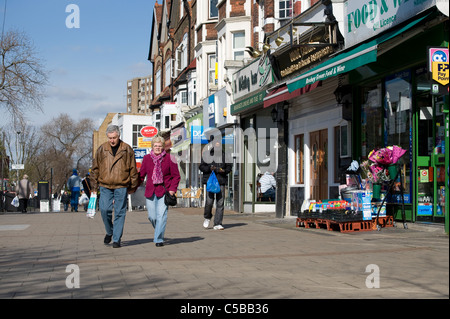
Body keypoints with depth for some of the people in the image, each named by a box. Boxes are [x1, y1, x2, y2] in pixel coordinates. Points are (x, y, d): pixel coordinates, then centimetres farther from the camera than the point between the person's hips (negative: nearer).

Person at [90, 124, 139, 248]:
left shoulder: (127, 150, 3)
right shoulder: (102, 149, 5)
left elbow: (133, 169, 7)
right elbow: (95, 168, 10)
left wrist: (133, 186, 7)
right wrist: (94, 186, 7)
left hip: (121, 186, -1)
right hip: (105, 186, 1)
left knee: (120, 213, 0)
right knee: (104, 209, -7)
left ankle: (116, 239, 7)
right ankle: (109, 232, 19)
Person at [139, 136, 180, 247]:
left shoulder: (169, 159, 1)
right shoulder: (147, 158, 8)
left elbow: (176, 176, 4)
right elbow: (141, 175, 13)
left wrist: (172, 189, -8)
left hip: (164, 191, -2)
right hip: (150, 191, 3)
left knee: (161, 215, -12)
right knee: (152, 216, 2)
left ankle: (159, 239, -5)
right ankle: (159, 232, 31)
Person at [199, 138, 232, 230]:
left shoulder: (224, 155, 10)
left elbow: (229, 166, 14)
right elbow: (201, 166, 6)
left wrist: (224, 170, -7)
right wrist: (209, 168, -13)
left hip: (221, 181, 2)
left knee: (220, 203, -2)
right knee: (209, 201, -9)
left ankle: (217, 224, 4)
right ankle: (207, 217, 21)